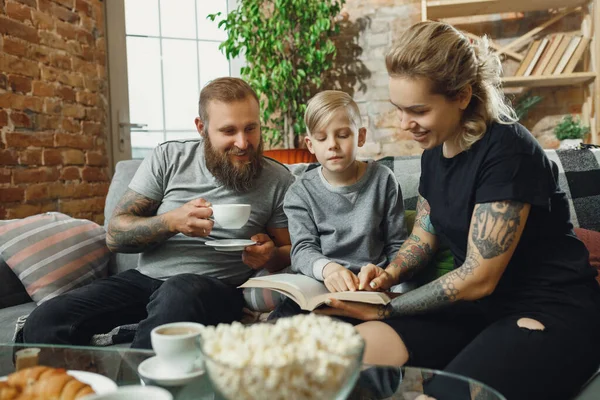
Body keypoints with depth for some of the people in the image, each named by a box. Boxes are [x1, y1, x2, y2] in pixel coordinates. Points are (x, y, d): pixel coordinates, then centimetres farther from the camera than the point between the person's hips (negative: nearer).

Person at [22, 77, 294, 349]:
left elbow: (291, 251, 11)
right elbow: (115, 235, 1)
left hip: (216, 288, -1)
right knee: (45, 321, -21)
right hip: (147, 277, 2)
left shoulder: (277, 180, 1)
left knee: (180, 292, -38)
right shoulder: (169, 158, 3)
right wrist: (173, 222, -18)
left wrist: (270, 255, -13)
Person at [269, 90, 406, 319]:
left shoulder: (382, 180, 5)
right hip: (317, 287, 0)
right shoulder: (301, 192, 4)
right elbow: (302, 249, -7)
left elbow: (397, 245, 11)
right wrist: (326, 268, -29)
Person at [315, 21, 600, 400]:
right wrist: (390, 274, -3)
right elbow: (425, 235, 18)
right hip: (477, 305, 7)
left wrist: (383, 311, -14)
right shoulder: (435, 150, 4)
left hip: (553, 312, -6)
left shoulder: (507, 150, -20)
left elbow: (479, 277, -19)